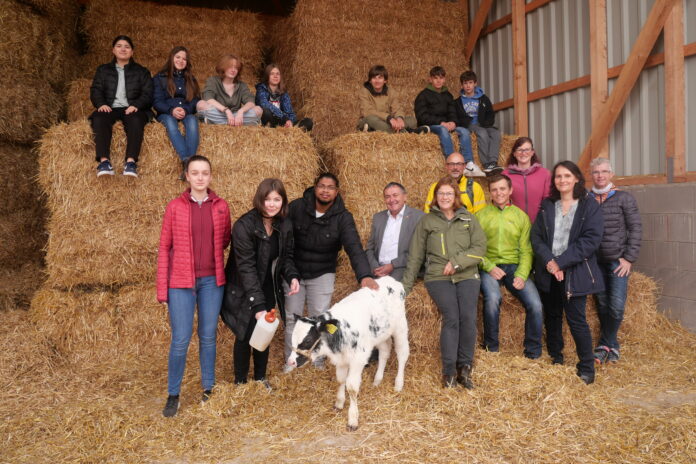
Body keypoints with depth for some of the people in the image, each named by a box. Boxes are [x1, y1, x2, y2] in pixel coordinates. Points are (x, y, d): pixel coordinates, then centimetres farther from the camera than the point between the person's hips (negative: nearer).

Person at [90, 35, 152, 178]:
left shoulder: (142, 71, 20)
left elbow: (147, 94, 7)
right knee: (99, 119, -34)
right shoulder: (103, 70, 25)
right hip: (109, 108, 1)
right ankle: (104, 161, -46)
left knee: (136, 120, -38)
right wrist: (101, 104, -11)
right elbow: (95, 91, 13)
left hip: (131, 109, -1)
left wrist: (136, 105, -15)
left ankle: (131, 161, -49)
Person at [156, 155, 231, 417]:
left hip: (212, 280, 2)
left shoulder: (221, 207, 3)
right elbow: (164, 248, -1)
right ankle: (173, 395, 18)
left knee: (208, 337, 11)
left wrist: (211, 249, -4)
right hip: (181, 282, -2)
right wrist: (162, 289, -3)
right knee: (180, 340, 0)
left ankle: (209, 388, 27)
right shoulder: (175, 207, -3)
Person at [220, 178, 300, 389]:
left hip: (268, 290, 5)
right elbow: (246, 267, -27)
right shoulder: (244, 225, -24)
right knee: (245, 335, 3)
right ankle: (240, 381, 25)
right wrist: (257, 304, -32)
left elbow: (286, 257, 7)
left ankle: (260, 377, 34)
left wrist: (292, 276, -15)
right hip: (244, 292, -5)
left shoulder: (285, 225, -5)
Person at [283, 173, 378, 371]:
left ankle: (318, 361, 21)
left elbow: (354, 247, -25)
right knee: (292, 317, 7)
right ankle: (291, 360, 23)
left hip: (322, 274, 0)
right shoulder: (297, 207, -11)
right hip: (293, 272, 1)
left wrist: (365, 275, -40)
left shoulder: (343, 217, -13)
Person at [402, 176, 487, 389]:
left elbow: (480, 248, 6)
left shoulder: (468, 218, 16)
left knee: (468, 317, -21)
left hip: (467, 275, 1)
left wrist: (457, 262, -9)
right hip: (437, 277, -1)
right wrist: (406, 286, 9)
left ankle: (464, 367, -5)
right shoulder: (426, 221, 13)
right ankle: (449, 371, -11)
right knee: (451, 317, -22)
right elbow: (415, 256, 12)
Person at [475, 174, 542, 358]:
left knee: (536, 305, -20)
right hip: (489, 267, -2)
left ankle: (533, 354, 1)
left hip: (515, 267, 2)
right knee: (492, 298, -32)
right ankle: (491, 350, -11)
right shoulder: (481, 215, 7)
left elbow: (526, 250, 6)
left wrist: (522, 275, -9)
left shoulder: (521, 216, 12)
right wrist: (489, 267, -14)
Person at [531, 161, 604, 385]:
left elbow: (591, 240, -11)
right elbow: (536, 236, 3)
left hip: (575, 273, -4)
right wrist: (548, 261, -15)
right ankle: (555, 360, 28)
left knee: (576, 319, -4)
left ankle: (586, 368, 12)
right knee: (552, 317, 12)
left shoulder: (589, 206, -2)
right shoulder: (547, 206, 10)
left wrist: (561, 262, -16)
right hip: (548, 272, 4)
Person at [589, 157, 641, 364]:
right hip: (595, 261, 2)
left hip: (618, 260, -2)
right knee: (602, 305, 5)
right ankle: (611, 346, 18)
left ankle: (605, 345, 7)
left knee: (616, 305, -10)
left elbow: (635, 228, -1)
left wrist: (629, 258, -7)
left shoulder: (624, 198, 0)